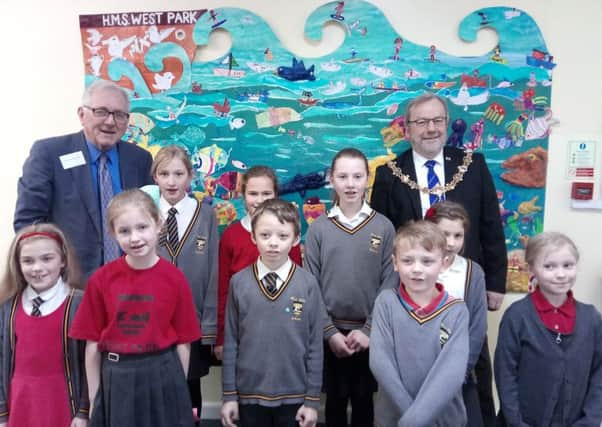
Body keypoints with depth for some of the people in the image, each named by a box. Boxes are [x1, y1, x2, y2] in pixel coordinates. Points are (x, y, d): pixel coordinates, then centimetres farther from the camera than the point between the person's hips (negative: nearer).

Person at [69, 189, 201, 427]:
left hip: (162, 376, -1)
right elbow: (92, 344, -1)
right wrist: (94, 399, 3)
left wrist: (180, 390, 3)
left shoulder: (175, 279, -10)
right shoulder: (101, 280, -7)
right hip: (116, 380, 1)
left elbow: (183, 343, -3)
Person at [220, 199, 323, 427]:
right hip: (250, 394, 1)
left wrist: (313, 399, -2)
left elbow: (315, 345, -4)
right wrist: (229, 395, 1)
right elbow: (230, 342, -1)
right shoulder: (239, 282, -7)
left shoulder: (308, 284, -9)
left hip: (293, 395, 0)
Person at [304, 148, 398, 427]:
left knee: (363, 400, 14)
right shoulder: (318, 228, -3)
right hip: (331, 333, 0)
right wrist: (330, 332, -9)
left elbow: (389, 284, -4)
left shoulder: (384, 227, -3)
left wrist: (369, 330, -10)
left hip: (368, 333, 0)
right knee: (335, 400, 14)